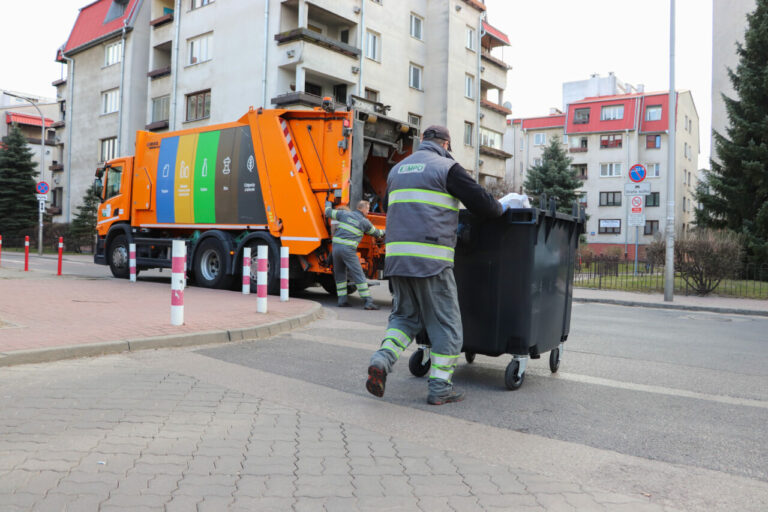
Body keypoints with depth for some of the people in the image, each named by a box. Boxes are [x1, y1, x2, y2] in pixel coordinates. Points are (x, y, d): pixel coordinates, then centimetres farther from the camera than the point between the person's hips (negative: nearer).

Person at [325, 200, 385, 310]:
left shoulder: (345, 214, 12)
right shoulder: (364, 222, 6)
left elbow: (328, 212, 20)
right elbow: (375, 232, 21)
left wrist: (328, 203, 41)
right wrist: (383, 232, 43)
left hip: (336, 246, 4)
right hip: (348, 249, -4)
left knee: (339, 275, 15)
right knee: (358, 276, -3)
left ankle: (342, 300, 14)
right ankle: (368, 301, -6)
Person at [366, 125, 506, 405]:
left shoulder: (398, 169, 20)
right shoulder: (446, 167, 0)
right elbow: (482, 203, -2)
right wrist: (501, 208, 18)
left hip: (395, 256, 6)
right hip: (431, 259, -6)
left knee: (405, 316, 19)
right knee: (445, 322, 6)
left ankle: (382, 360, -4)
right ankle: (440, 387, 9)